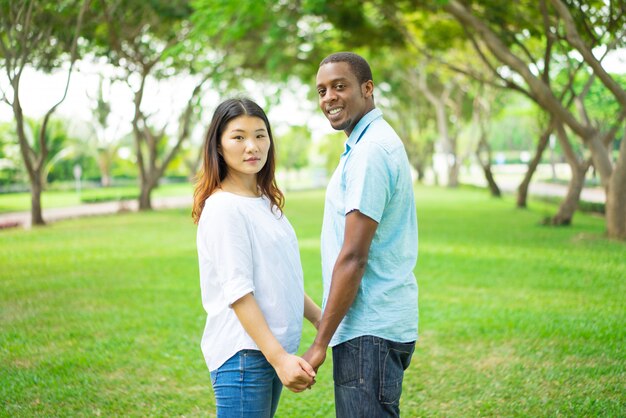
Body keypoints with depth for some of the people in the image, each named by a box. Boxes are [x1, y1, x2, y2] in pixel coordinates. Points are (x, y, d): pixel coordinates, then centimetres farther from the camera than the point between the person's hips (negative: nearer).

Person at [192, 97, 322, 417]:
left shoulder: (266, 202, 12)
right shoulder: (223, 208, -13)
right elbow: (238, 291, -19)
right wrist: (279, 357, -23)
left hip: (273, 349, 8)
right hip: (243, 353, -8)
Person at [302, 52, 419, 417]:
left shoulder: (370, 151, -17)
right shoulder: (374, 142, 16)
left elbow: (353, 257, -20)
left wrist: (320, 343, -17)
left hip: (369, 331, -10)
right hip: (376, 323, 10)